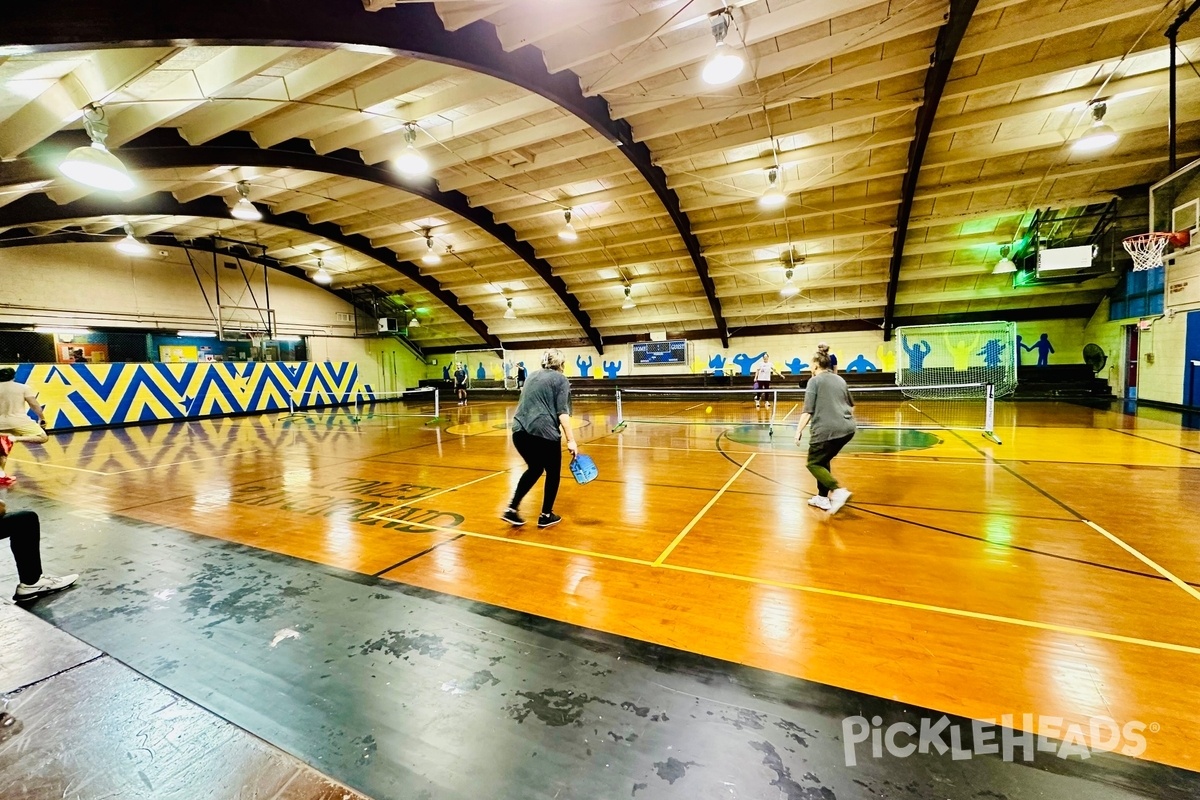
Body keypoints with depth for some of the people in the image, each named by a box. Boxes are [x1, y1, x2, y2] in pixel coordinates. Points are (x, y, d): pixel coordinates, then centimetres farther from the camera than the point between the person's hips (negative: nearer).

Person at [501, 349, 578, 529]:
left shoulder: (532, 376, 20)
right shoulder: (561, 380, 1)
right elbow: (562, 413, -9)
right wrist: (571, 440, -12)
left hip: (519, 431, 7)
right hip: (543, 432, -6)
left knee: (534, 469, 25)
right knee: (553, 472, 15)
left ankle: (512, 509, 18)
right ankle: (546, 516, 22)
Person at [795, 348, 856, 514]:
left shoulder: (815, 381, -2)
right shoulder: (840, 379, 18)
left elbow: (808, 410, -10)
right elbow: (851, 405, 31)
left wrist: (799, 430, -5)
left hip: (827, 430, -7)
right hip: (847, 429, 8)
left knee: (813, 464, 7)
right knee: (823, 460, 23)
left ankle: (839, 490, -13)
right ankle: (823, 497, 23)